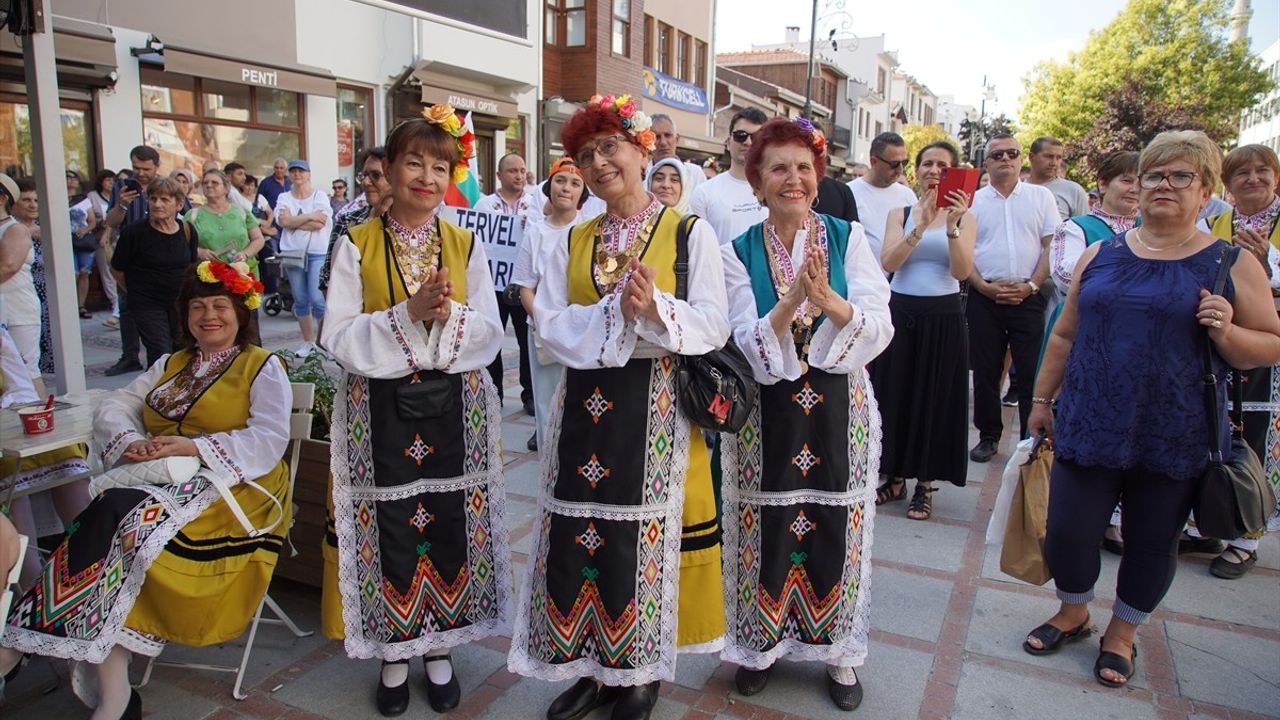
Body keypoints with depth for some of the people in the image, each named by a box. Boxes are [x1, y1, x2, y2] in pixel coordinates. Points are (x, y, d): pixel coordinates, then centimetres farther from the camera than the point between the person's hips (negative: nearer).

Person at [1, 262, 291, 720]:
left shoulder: (263, 367, 5)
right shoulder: (169, 365, 26)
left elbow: (269, 440, -9)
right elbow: (114, 406, 15)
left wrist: (193, 447, -19)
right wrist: (130, 442, -8)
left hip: (230, 489, -5)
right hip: (162, 478, 5)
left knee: (121, 516, -30)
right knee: (113, 515, -27)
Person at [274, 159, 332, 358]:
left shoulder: (320, 196, 1)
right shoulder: (284, 197, 9)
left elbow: (319, 224, -12)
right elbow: (283, 220, -8)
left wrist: (293, 221, -8)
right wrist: (310, 216, -12)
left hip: (317, 253, -3)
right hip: (292, 253, 3)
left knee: (316, 298, -10)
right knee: (300, 300, 9)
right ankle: (308, 341, 18)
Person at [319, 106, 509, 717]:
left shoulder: (465, 246, 5)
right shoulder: (356, 246, 0)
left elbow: (490, 336, 0)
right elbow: (338, 339, -8)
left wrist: (451, 315, -20)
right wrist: (408, 314, -20)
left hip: (454, 408, 2)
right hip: (379, 410, -1)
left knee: (448, 525, 7)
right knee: (389, 529, 5)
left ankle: (439, 650, 28)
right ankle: (394, 655, 27)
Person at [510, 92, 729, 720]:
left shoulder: (690, 233, -1)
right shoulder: (571, 243, 11)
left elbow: (712, 325, -8)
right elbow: (550, 325, -3)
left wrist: (655, 307, -25)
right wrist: (617, 312, -17)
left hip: (657, 407, -3)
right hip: (586, 406, 4)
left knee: (647, 532, 4)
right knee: (581, 531, 7)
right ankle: (592, 666, 26)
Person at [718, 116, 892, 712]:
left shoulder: (848, 238, -1)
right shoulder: (739, 253, -2)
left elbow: (880, 328, -11)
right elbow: (751, 347, -12)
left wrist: (827, 299, -29)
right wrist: (793, 297, -28)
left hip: (839, 408, 1)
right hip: (767, 411, 0)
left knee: (835, 526, 9)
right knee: (767, 528, 8)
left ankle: (838, 651, 31)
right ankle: (761, 643, 32)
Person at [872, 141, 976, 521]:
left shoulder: (964, 217, 3)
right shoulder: (900, 213, 5)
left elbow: (962, 270, -11)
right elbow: (888, 262, -11)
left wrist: (951, 225, -21)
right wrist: (922, 226, -21)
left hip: (943, 317, -1)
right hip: (901, 312, 1)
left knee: (935, 397, 5)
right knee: (895, 392, 7)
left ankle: (924, 484, 17)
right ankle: (894, 476, 23)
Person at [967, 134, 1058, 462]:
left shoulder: (1041, 197, 7)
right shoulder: (974, 200, 7)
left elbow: (1052, 247, 3)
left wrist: (1031, 286, -8)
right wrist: (984, 286, -9)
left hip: (1028, 297, -1)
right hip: (984, 297, 1)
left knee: (1032, 373, 0)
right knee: (985, 372, 6)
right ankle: (989, 436, 19)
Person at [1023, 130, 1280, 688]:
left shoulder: (1233, 266, 0)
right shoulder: (1100, 255, 7)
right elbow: (1065, 334, 12)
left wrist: (1226, 333, -18)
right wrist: (1042, 399, 12)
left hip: (1175, 439, -1)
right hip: (1089, 427, 2)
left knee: (1152, 543, 11)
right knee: (1066, 532, 2)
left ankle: (1122, 632, 36)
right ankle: (1073, 613, 32)